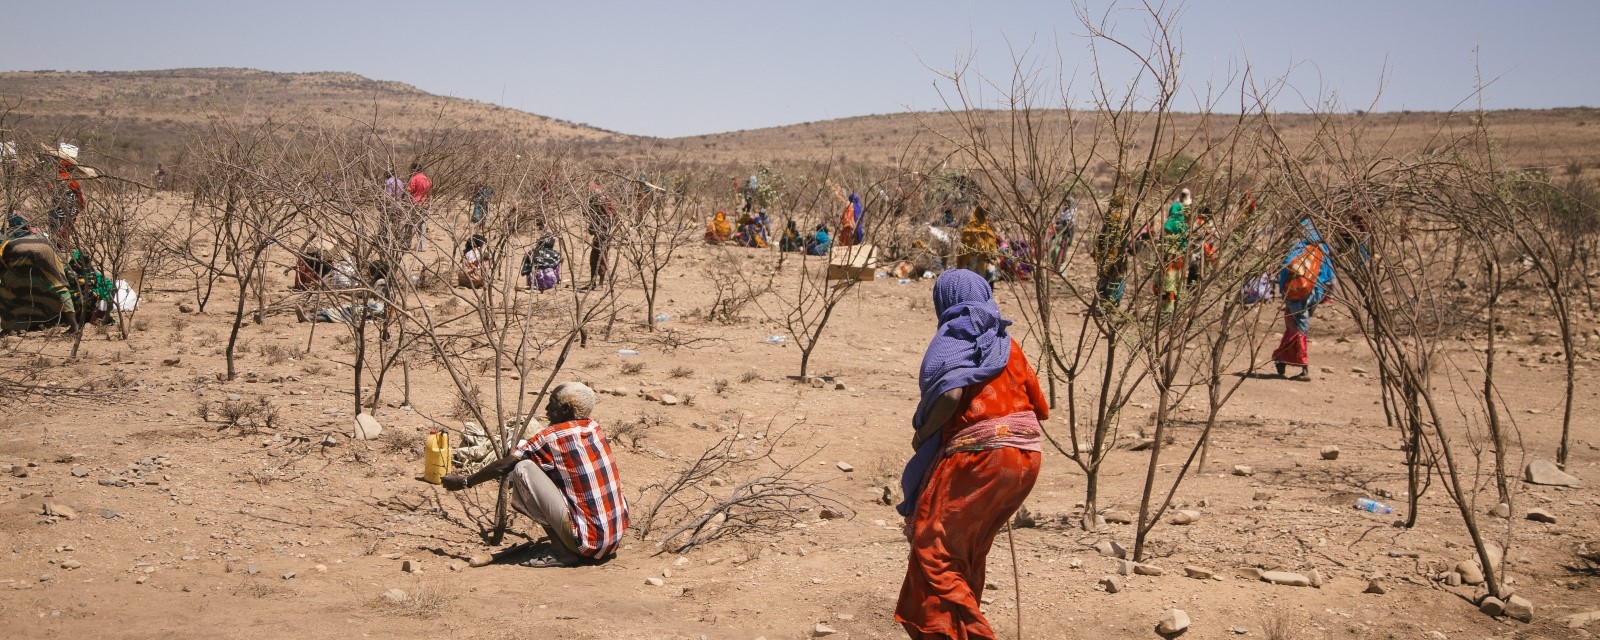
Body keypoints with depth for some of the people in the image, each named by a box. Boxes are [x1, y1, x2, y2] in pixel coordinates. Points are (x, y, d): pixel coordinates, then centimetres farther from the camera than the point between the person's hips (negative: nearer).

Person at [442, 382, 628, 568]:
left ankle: (562, 552, -4)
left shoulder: (552, 438, -11)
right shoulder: (593, 427, 9)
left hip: (587, 539, -8)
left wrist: (465, 481, 13)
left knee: (523, 469, -6)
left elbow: (503, 467, -2)